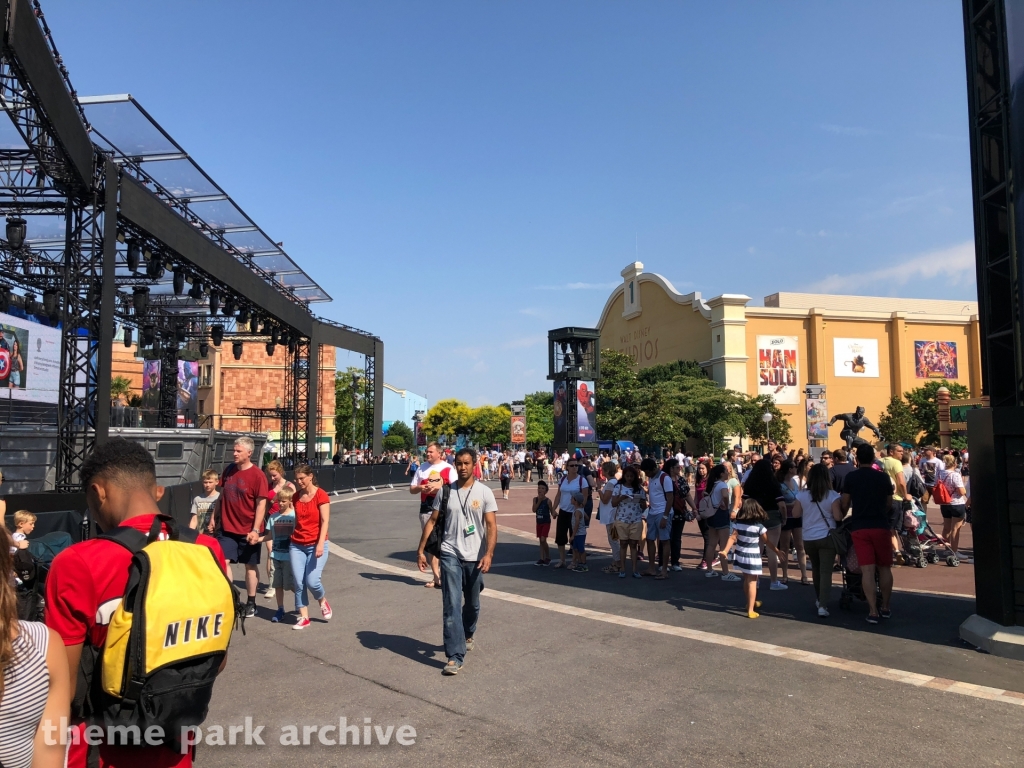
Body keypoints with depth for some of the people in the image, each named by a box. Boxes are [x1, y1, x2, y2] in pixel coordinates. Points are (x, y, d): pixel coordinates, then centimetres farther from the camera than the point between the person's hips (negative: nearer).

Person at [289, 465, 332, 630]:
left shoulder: (321, 495, -7)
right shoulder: (296, 497, 8)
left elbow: (325, 521, -11)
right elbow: (296, 520, 13)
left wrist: (321, 544, -20)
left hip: (316, 545, -4)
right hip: (297, 545, 4)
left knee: (312, 581, -10)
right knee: (298, 582, -1)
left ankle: (323, 601, 21)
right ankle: (304, 617, 11)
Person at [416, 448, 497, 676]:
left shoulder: (484, 492, -5)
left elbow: (491, 525, -10)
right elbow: (432, 522, 5)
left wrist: (488, 553, -22)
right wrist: (421, 550, 0)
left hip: (474, 557, 0)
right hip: (450, 555, 0)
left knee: (472, 604, 17)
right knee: (452, 605, -8)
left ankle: (468, 633, 46)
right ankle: (455, 657, -6)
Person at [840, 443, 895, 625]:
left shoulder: (850, 477, -1)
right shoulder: (883, 477, 3)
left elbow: (844, 504, 2)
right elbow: (889, 504, 11)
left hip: (859, 527, -1)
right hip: (880, 526, 1)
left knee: (867, 570, -2)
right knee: (884, 568, 14)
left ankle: (873, 611, -4)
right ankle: (885, 607, 21)